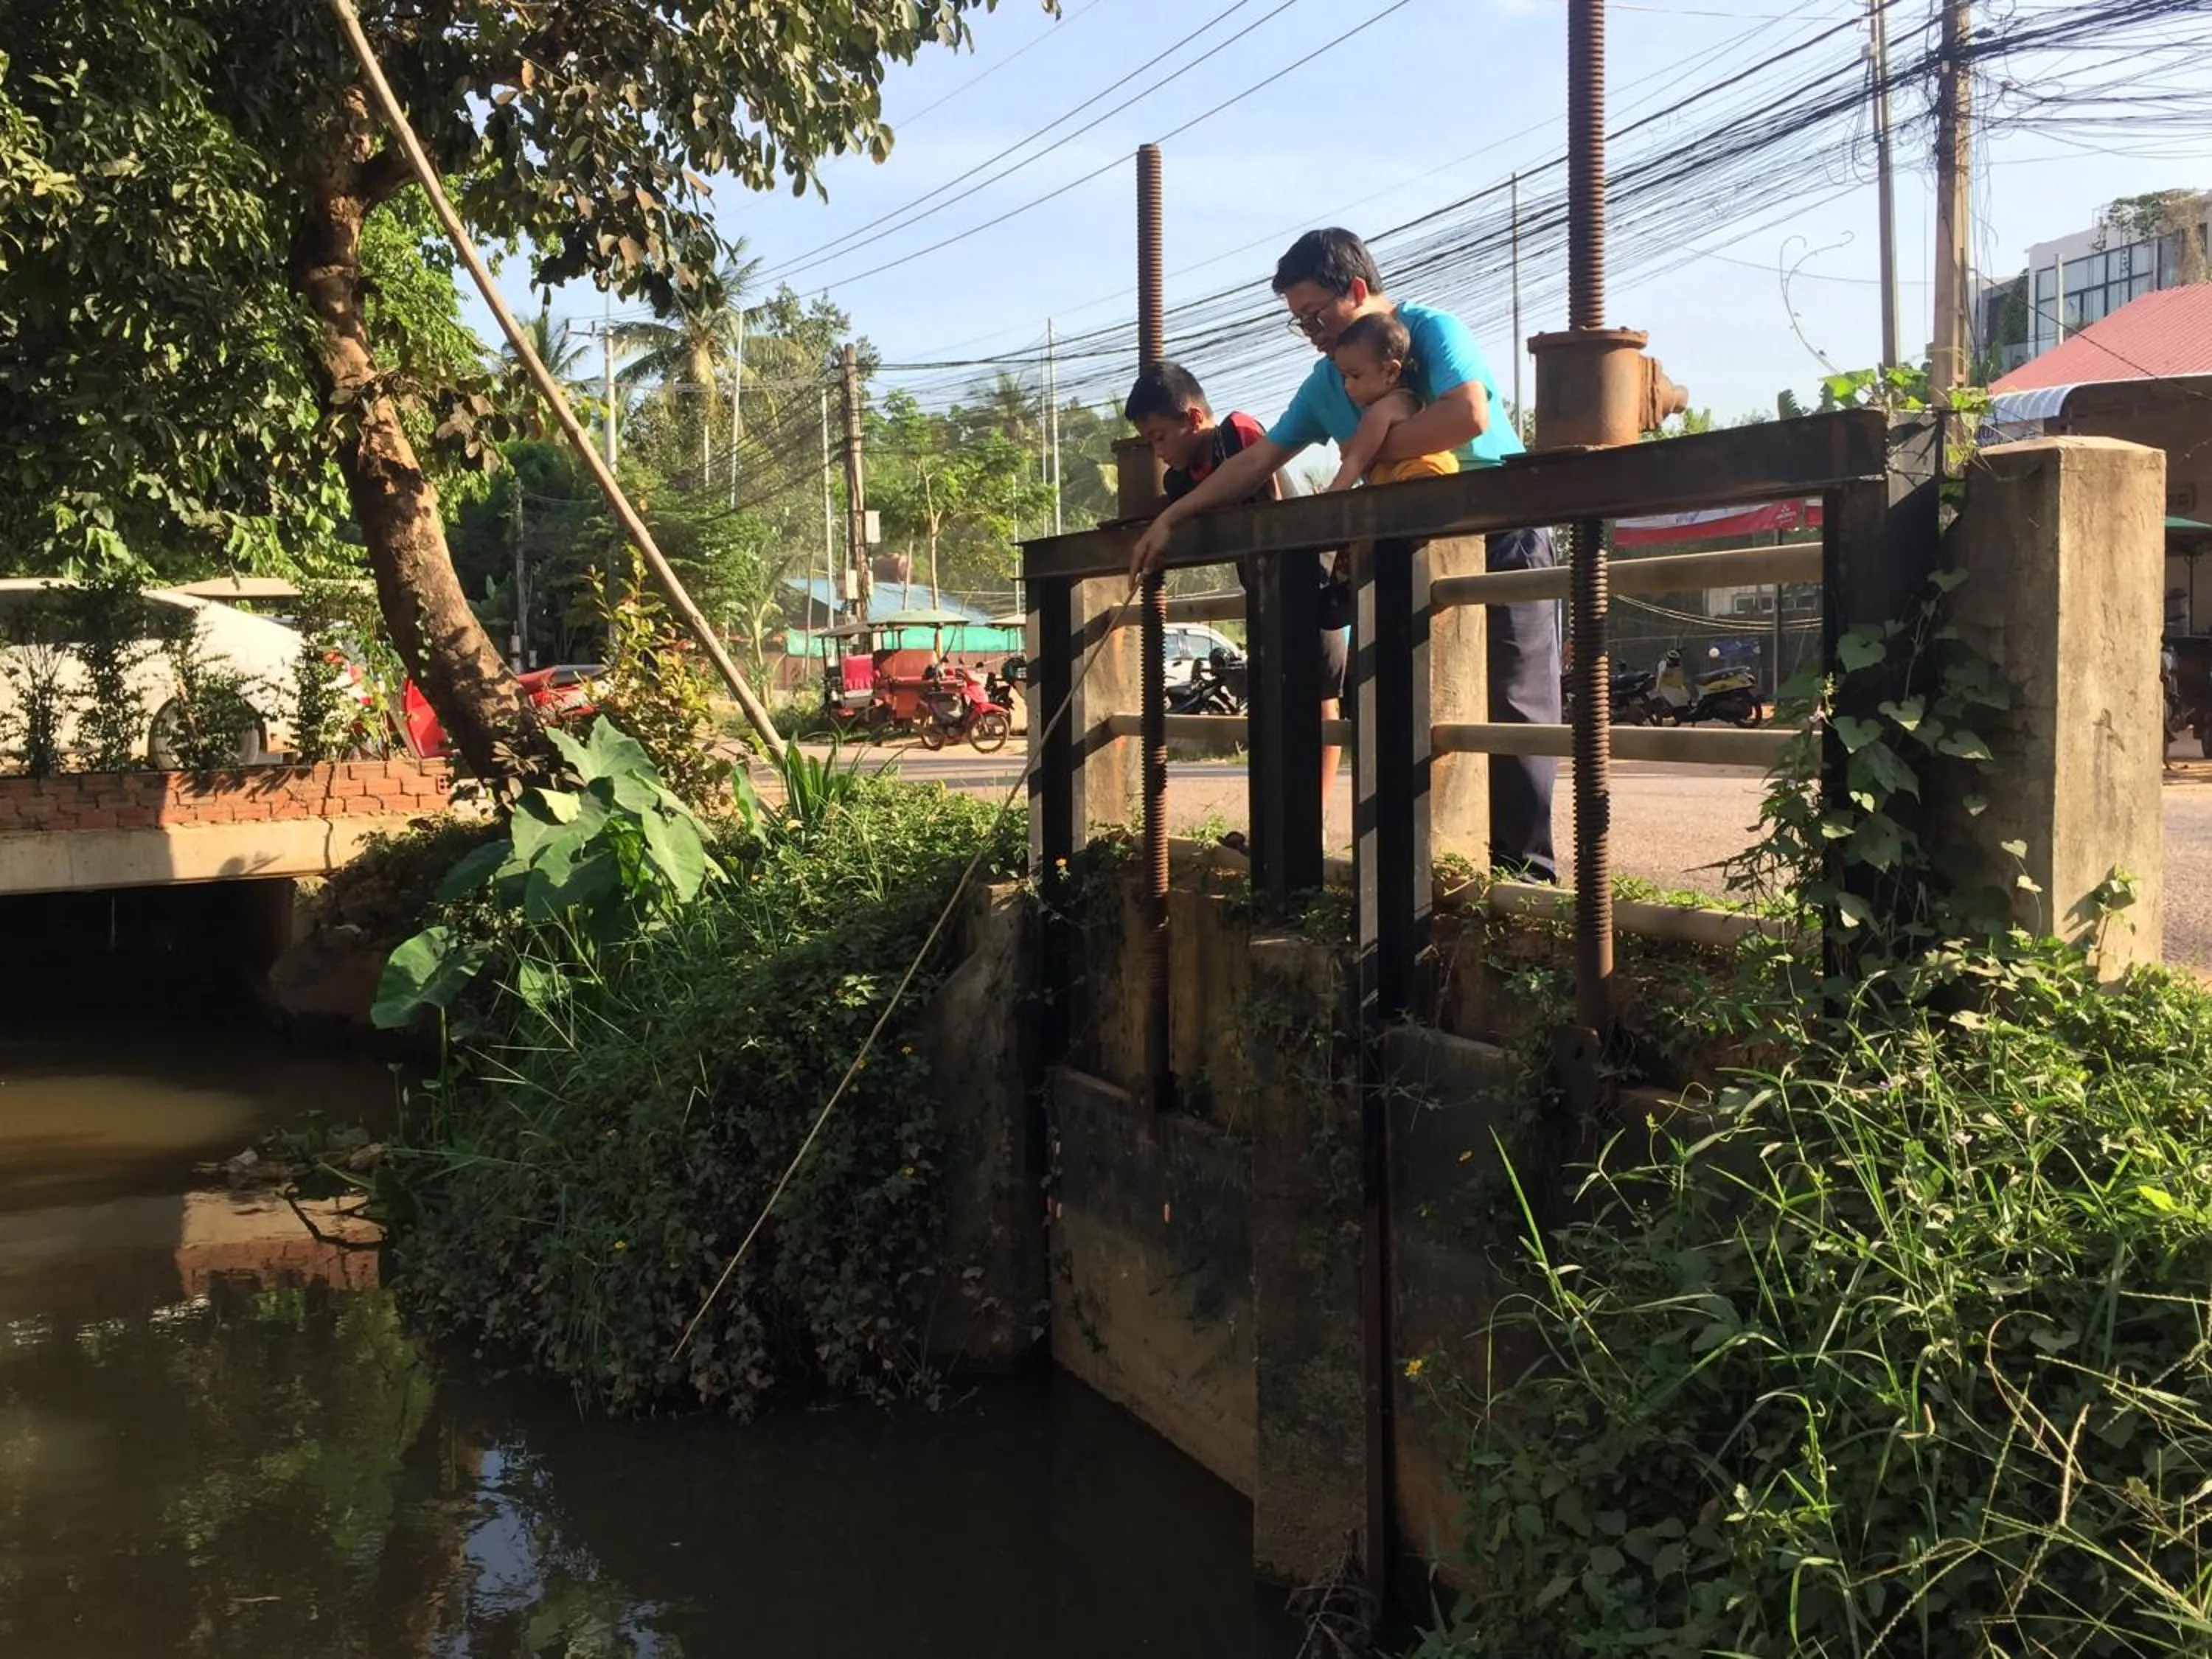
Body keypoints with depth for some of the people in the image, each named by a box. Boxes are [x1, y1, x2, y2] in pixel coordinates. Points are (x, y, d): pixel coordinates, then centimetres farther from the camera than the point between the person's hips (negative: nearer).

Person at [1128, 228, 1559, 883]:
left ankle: (1525, 872, -7)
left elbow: (1469, 415, -29)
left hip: (1501, 543, -7)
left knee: (1512, 712, -8)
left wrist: (1368, 448, -19)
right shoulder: (1327, 381, 10)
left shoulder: (1433, 330, -11)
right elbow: (1255, 460, 14)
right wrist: (1169, 518, 10)